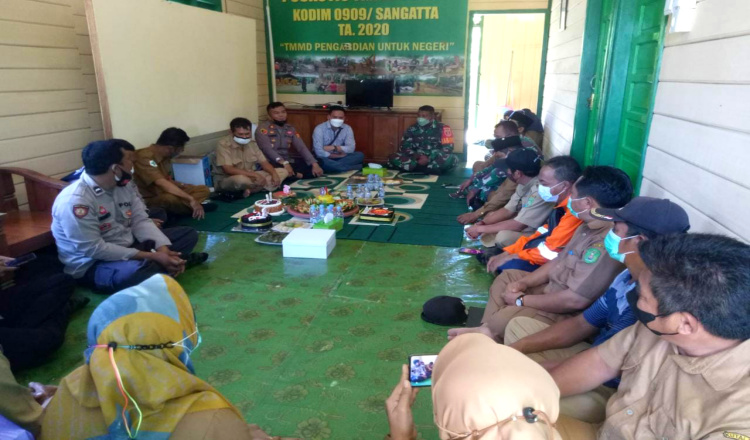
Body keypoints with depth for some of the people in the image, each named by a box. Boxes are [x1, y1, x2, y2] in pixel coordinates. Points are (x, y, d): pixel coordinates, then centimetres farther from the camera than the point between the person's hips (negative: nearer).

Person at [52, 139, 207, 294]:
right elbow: (94, 249, -26)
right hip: (92, 265, -8)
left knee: (188, 234, 3)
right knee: (137, 271, -42)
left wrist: (164, 250, -21)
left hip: (128, 248, 8)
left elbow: (140, 221, -2)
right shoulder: (74, 201, -24)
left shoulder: (123, 186, 1)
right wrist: (151, 256, -28)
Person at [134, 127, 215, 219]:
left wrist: (183, 185, -3)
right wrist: (191, 199, -38)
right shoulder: (145, 157, -23)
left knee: (204, 190, 2)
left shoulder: (165, 157, 4)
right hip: (150, 200, -8)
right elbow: (162, 184, -34)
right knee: (171, 199, -40)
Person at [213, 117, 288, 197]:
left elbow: (264, 162, 3)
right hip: (226, 180, -7)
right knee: (240, 179, -44)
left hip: (250, 177, 7)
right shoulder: (224, 144, -18)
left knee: (283, 172, -5)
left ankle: (251, 190, -20)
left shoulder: (252, 143, 2)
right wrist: (255, 175, -32)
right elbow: (228, 169, -27)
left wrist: (274, 174, -20)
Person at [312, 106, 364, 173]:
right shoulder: (319, 129, -14)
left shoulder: (347, 128, -2)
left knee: (360, 155, -17)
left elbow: (351, 149, -10)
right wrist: (339, 156, -15)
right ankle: (357, 167, -28)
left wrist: (334, 147, -20)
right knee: (321, 161, -39)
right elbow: (319, 152, -23)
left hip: (341, 158, 4)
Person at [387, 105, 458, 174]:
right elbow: (404, 147, 3)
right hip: (417, 160, 3)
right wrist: (416, 156, -18)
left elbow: (448, 148, -10)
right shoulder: (412, 129, 6)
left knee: (452, 159, -33)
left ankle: (417, 168, -28)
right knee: (393, 158, -21)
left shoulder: (442, 128, -3)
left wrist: (429, 159, -22)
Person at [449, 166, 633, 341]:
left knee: (501, 318, -22)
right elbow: (560, 261, 13)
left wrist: (522, 300, -20)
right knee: (506, 278, 17)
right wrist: (524, 282, 0)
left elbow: (576, 300, -32)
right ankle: (488, 330, 10)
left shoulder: (607, 245, -32)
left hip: (570, 314, -10)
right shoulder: (589, 226, 2)